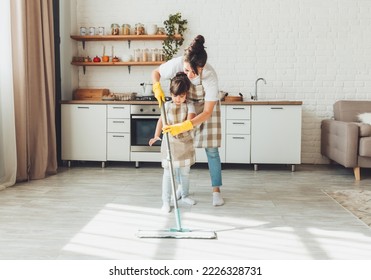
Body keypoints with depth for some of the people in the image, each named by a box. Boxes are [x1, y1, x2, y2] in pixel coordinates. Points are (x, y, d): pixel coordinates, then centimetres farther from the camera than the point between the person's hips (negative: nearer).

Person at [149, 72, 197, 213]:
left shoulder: (189, 106, -7)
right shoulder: (167, 105, -1)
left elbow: (190, 120, -23)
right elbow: (161, 120, 6)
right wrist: (156, 135, -2)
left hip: (185, 144, 1)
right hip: (170, 143, 0)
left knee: (185, 172, 15)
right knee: (168, 173, -1)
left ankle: (184, 195, 36)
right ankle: (166, 201, 5)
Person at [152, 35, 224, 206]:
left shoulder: (210, 76, -38)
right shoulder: (176, 63, -32)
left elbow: (207, 112, -35)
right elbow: (156, 72, -9)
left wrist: (184, 126, -44)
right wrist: (157, 87, -30)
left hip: (206, 107, -2)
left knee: (211, 150, -5)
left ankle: (216, 190, 5)